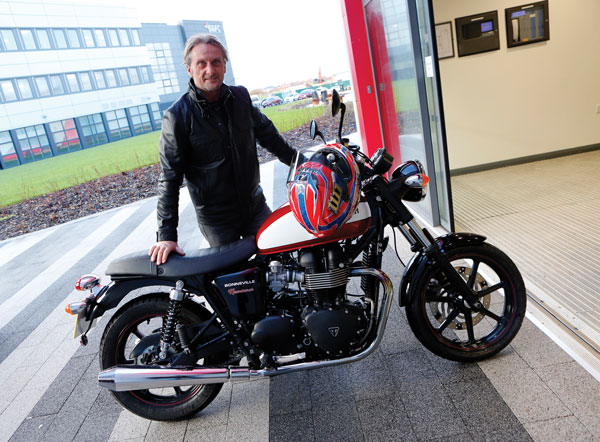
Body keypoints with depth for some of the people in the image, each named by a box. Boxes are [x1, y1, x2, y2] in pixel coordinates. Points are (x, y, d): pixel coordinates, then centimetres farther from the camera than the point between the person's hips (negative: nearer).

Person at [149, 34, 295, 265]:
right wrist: (166, 235, -17)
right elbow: (169, 179, -13)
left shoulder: (240, 97, 0)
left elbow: (266, 132, 16)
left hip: (255, 204, 4)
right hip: (216, 219, -4)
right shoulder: (177, 116, -13)